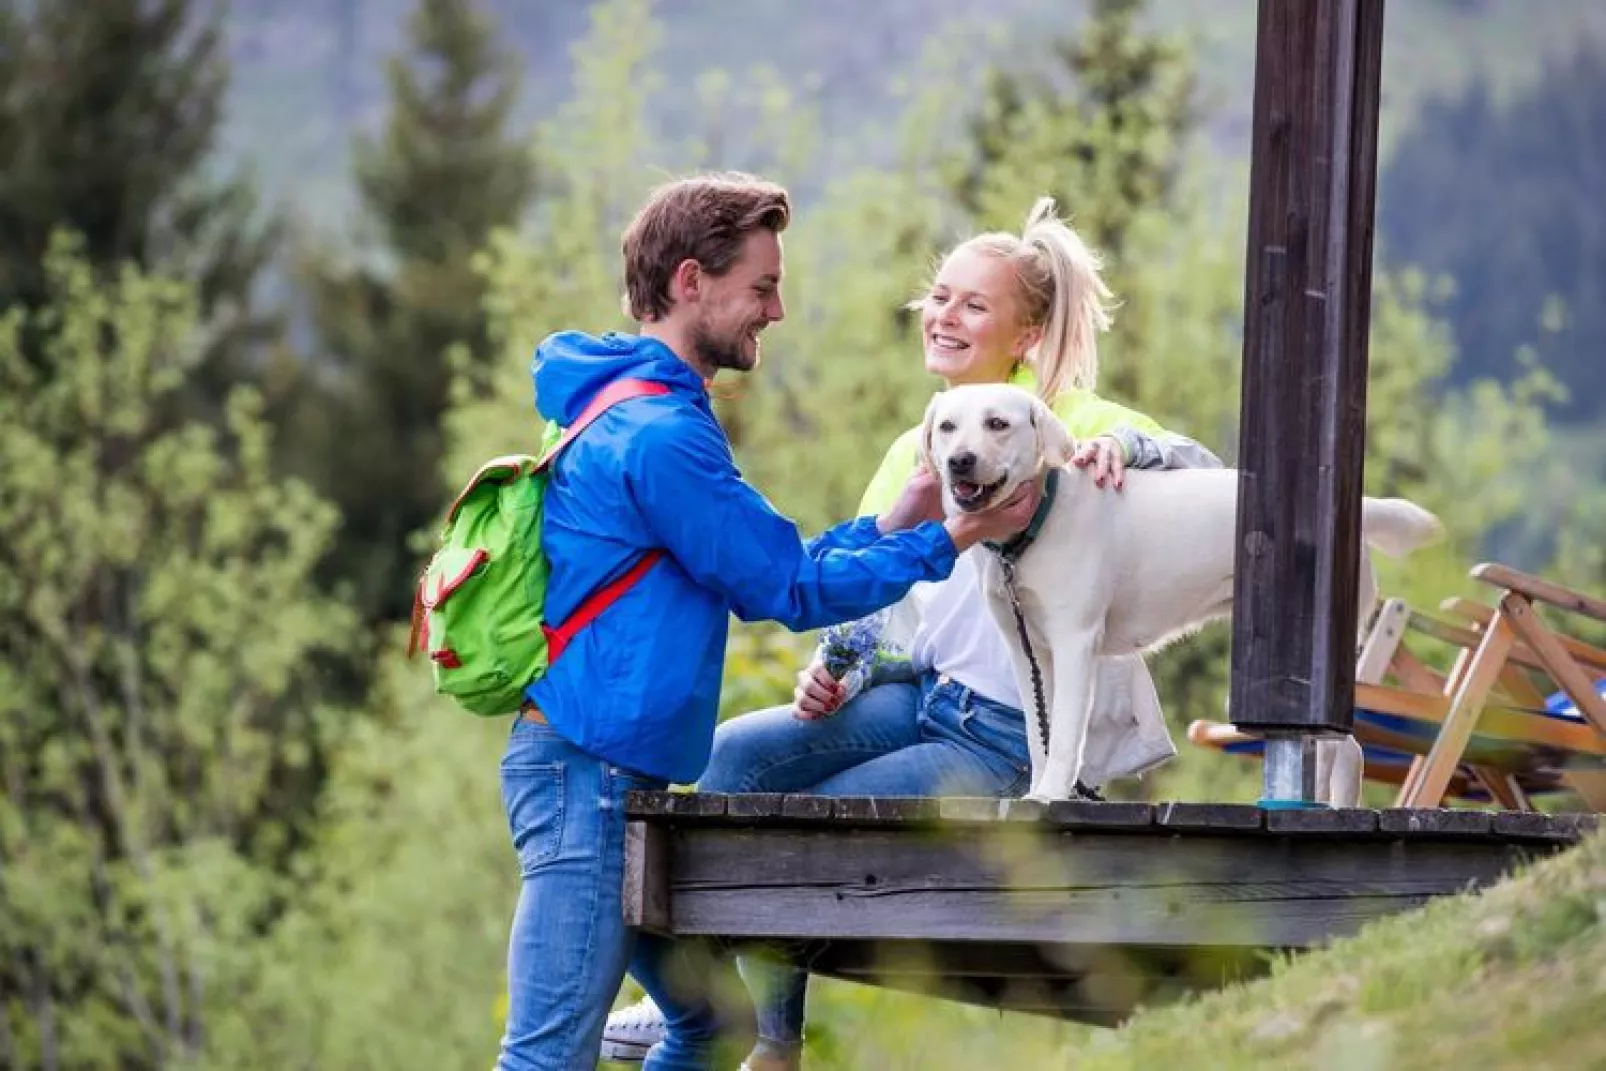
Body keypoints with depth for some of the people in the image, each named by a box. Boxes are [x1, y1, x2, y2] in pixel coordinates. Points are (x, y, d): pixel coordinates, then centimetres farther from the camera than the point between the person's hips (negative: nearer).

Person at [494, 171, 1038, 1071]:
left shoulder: (632, 412, 19)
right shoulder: (660, 433, -15)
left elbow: (760, 565, 22)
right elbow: (786, 590, -11)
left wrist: (891, 525, 14)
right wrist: (950, 541, -4)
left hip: (617, 771, 11)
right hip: (589, 768, -11)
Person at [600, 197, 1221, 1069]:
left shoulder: (1067, 423, -7)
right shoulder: (914, 451, 15)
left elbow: (1205, 478, -20)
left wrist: (1126, 447, -40)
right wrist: (831, 670, -1)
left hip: (1007, 737, -7)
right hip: (918, 695, 7)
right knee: (733, 756, -13)